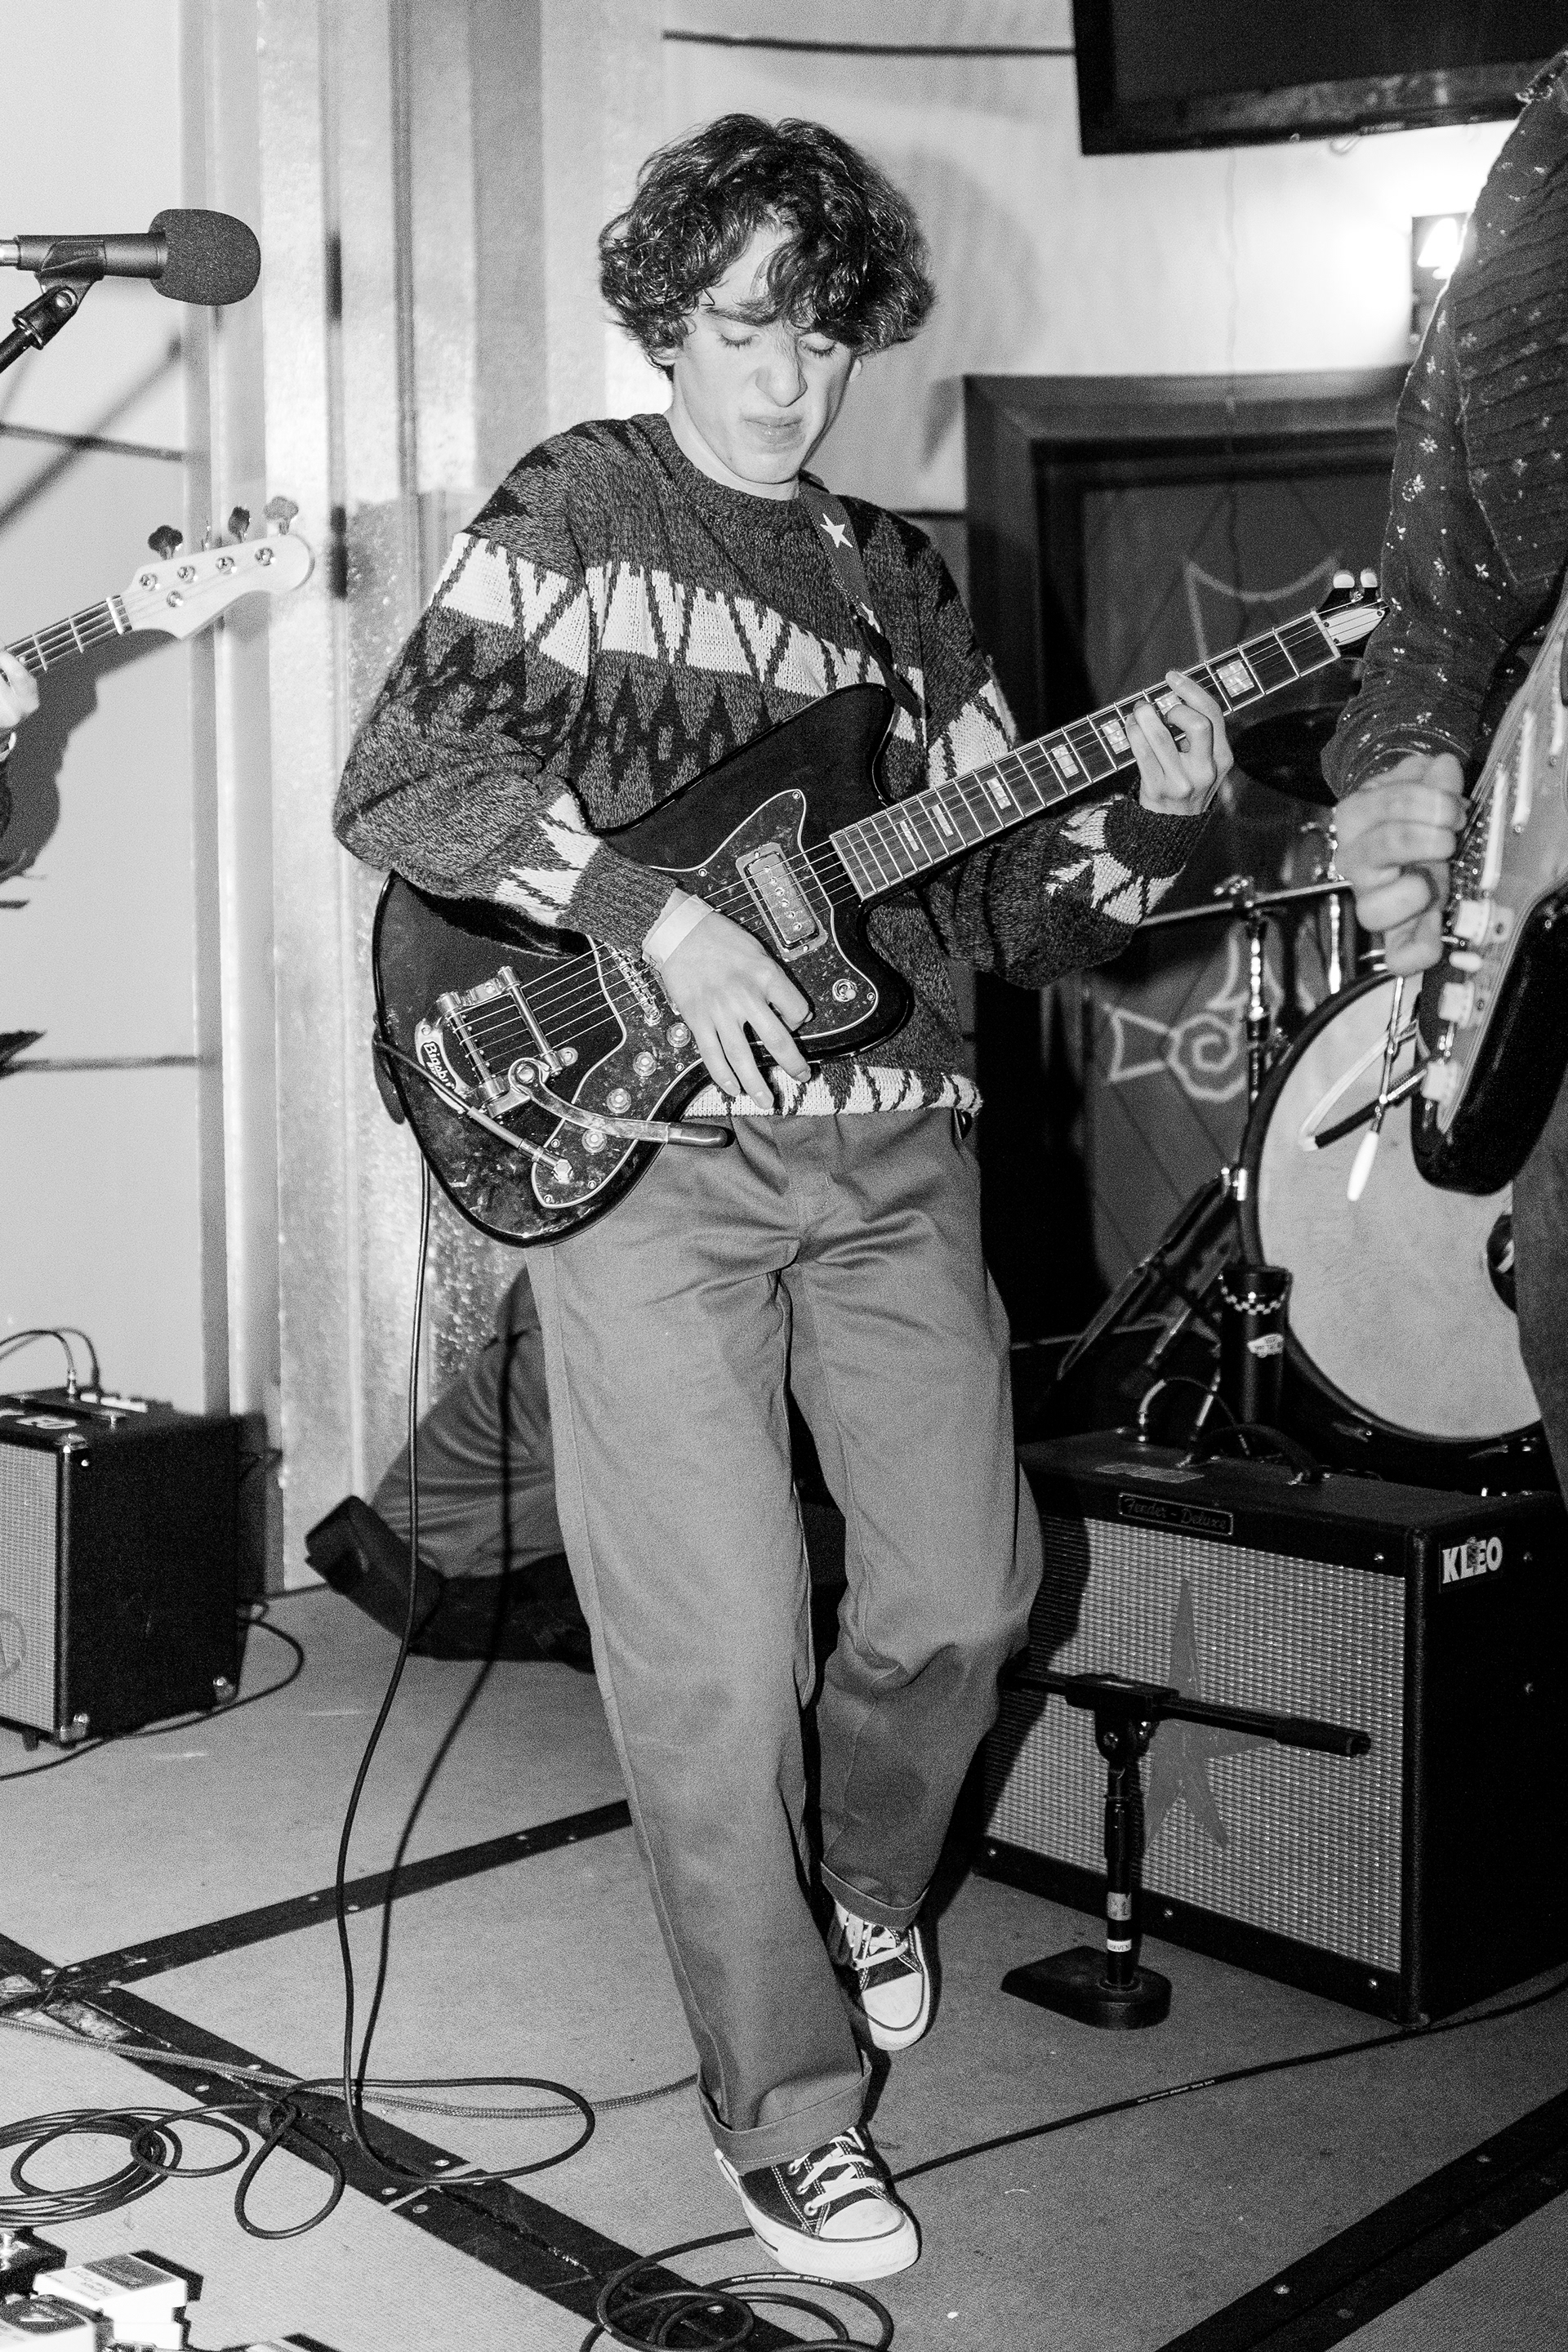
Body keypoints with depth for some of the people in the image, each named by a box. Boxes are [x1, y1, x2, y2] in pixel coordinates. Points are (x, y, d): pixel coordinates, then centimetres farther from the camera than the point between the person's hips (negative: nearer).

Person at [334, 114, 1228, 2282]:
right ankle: (788, 2111, 13)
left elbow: (1011, 906, 15)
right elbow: (394, 784, -8)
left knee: (965, 1590, 9)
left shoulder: (903, 581, 17)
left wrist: (1143, 823, -5)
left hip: (892, 1144, 5)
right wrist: (657, 913, -19)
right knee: (726, 1654, -6)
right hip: (642, 1135, -5)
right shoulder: (576, 505, 4)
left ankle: (858, 1883, 40)